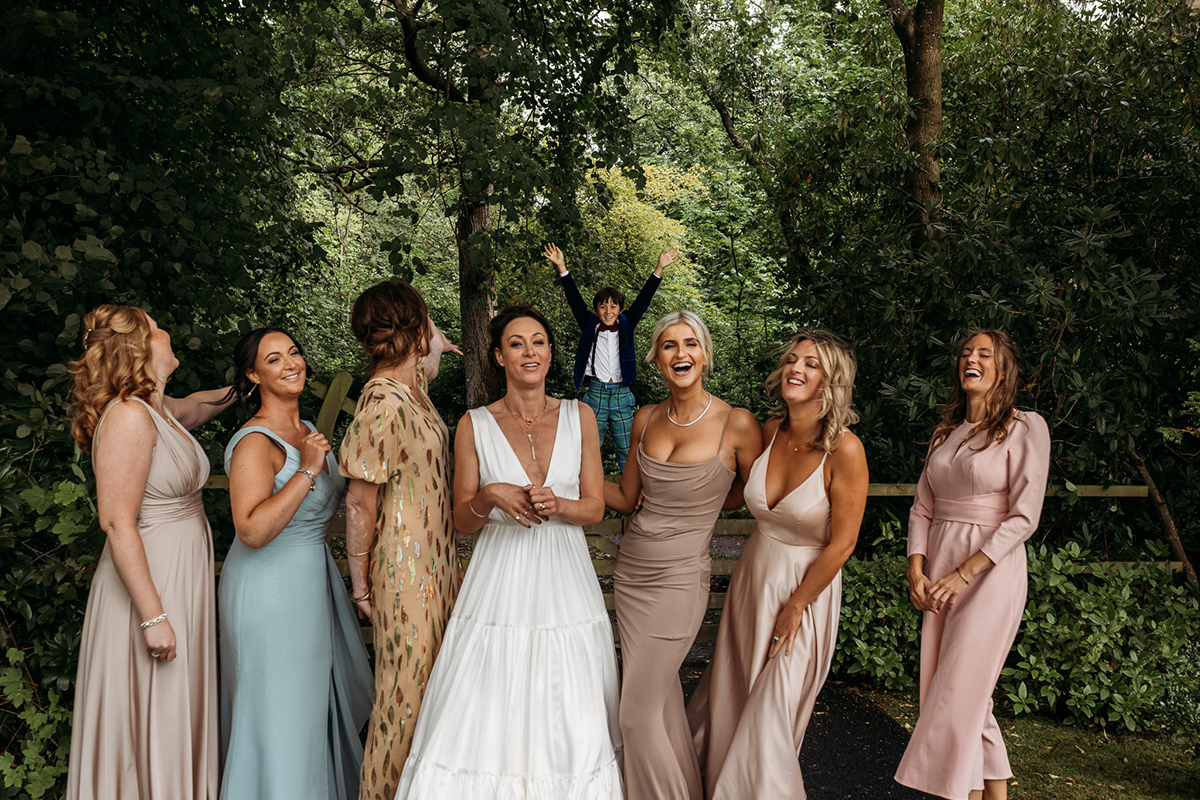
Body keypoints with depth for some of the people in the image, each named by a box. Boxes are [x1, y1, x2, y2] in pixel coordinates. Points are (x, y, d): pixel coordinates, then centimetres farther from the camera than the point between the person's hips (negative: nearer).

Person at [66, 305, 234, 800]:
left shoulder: (160, 409, 8)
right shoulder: (129, 416, -20)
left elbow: (194, 407, 35)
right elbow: (117, 523, -23)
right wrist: (153, 617, -23)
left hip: (181, 574, 9)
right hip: (149, 580, -9)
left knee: (180, 712, 18)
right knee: (151, 718, 4)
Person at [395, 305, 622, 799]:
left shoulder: (579, 417, 5)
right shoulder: (475, 425, 2)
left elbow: (595, 507, 6)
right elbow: (461, 521, 5)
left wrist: (557, 505, -15)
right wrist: (491, 498, -16)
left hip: (565, 581, 1)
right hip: (500, 584, -1)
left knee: (569, 723, 4)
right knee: (485, 720, -4)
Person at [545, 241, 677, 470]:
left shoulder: (626, 326, 5)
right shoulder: (590, 325, 4)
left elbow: (643, 300, 0)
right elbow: (575, 299, -2)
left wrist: (659, 269, -8)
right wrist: (561, 267, -11)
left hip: (622, 393, 1)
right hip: (595, 392, 0)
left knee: (627, 449, 5)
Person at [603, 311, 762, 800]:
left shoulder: (736, 424, -11)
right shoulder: (646, 419, 3)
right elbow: (625, 498, 10)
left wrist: (704, 503, 1)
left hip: (680, 580, -5)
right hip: (630, 571, 5)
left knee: (637, 713, -2)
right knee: (662, 698, 15)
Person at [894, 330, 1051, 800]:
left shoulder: (1026, 428, -5)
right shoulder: (945, 433, 13)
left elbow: (1023, 518, -11)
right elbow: (923, 508, 12)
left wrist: (963, 574, -15)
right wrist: (916, 570, -2)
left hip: (991, 569, -6)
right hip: (940, 568, 6)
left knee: (959, 693, -6)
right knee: (962, 693, 8)